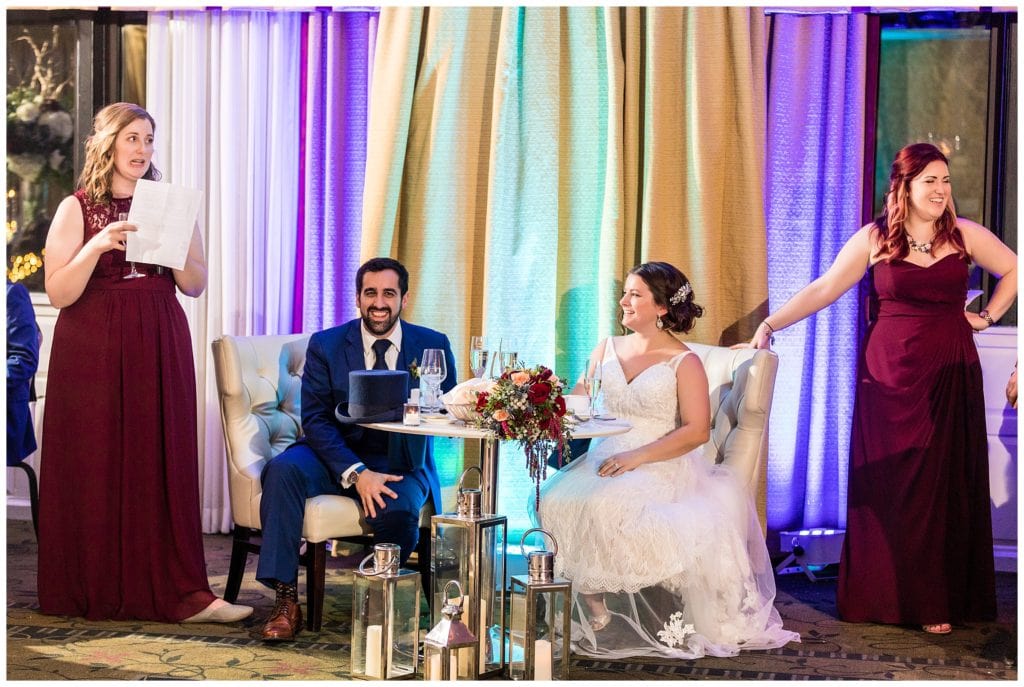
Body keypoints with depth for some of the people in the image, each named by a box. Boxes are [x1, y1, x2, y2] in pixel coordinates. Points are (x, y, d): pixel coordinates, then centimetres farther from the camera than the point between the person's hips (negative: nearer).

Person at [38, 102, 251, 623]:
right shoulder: (77, 209, 2)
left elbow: (196, 285, 9)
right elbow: (58, 293, -4)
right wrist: (97, 248, -18)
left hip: (161, 349, 2)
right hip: (94, 353, -2)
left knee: (163, 464, -1)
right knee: (95, 468, 0)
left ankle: (180, 593, -1)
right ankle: (92, 592, 10)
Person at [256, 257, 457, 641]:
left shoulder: (433, 346, 2)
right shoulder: (325, 345, 1)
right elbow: (315, 420, -7)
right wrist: (357, 474, -22)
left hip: (401, 464, -1)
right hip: (337, 456, 1)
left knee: (398, 511, -34)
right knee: (281, 470, -29)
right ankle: (286, 601, -25)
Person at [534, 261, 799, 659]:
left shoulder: (683, 362, -1)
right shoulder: (607, 350, 15)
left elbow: (697, 430, -10)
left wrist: (638, 456, -19)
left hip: (661, 467, -5)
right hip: (605, 459, 5)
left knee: (604, 505, -35)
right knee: (557, 499, -26)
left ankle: (600, 599, -13)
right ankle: (589, 601, -12)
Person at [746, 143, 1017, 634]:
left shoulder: (964, 235, 4)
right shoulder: (874, 238, 1)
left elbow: (1014, 269, 16)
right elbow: (823, 289, -1)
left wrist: (989, 316, 7)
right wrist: (770, 324, -8)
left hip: (949, 376, 1)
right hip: (888, 373, -1)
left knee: (943, 484, 2)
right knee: (884, 484, 2)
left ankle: (936, 601, 10)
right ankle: (882, 595, 12)